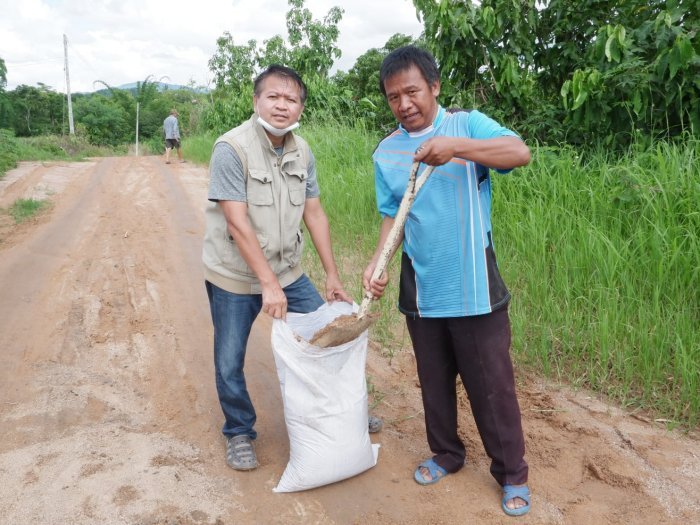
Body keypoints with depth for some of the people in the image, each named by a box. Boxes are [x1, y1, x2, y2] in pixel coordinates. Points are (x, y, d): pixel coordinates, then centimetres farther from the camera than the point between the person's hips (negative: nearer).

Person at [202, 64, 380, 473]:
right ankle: (239, 434, 31)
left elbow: (315, 213, 1)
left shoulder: (302, 152, -2)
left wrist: (333, 275, 0)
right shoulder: (232, 148, -19)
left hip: (288, 272, 5)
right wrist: (269, 284, -26)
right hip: (235, 277, -5)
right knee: (230, 364, 5)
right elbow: (237, 224, -24)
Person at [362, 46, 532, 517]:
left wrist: (455, 146, -33)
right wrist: (378, 261, -11)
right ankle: (446, 453, 40)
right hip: (420, 289, 4)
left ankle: (512, 473, 26)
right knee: (434, 381, 18)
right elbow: (393, 216, 5)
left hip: (474, 287, -3)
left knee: (492, 382, 7)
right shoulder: (386, 153, 4)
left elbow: (521, 153, -20)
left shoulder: (467, 124, -5)